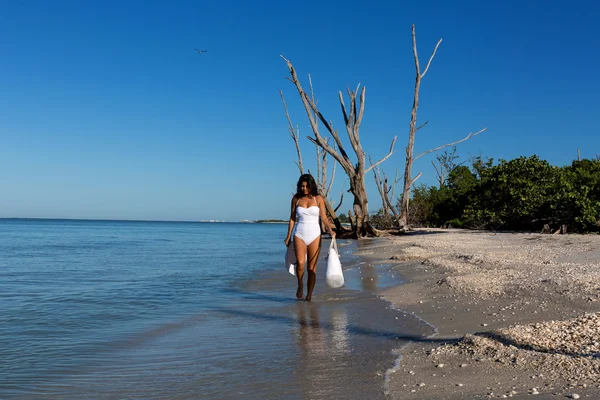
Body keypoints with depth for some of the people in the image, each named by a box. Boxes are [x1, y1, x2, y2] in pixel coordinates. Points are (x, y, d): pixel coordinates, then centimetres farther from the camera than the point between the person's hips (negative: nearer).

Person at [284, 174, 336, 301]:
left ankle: (309, 296, 10)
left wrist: (330, 230, -14)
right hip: (299, 234, 0)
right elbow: (292, 218, 11)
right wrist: (288, 236, 10)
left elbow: (324, 217, 2)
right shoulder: (296, 199, 6)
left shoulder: (318, 199, 3)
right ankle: (300, 285, 9)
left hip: (314, 235, 0)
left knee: (312, 267, 0)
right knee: (300, 262, -19)